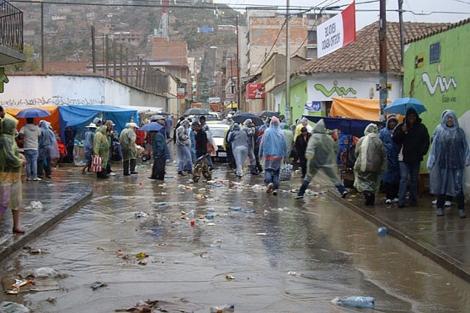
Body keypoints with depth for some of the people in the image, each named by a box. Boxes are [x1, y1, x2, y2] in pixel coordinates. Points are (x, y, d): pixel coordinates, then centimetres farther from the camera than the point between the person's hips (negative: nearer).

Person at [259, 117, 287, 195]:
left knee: (268, 169, 4)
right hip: (278, 155, 2)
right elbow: (284, 145, 5)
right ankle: (275, 188, 5)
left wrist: (261, 153, 4)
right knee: (276, 171, 9)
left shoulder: (267, 132, -6)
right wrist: (285, 155, 14)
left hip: (269, 154, -2)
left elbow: (262, 143, -4)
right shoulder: (281, 133, 1)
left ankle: (269, 182, -23)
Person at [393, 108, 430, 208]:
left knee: (414, 179, 9)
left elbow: (426, 141, 6)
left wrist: (422, 152, -5)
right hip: (404, 158, -2)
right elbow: (395, 139, -2)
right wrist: (402, 131, -16)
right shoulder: (401, 126, 0)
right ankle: (401, 201, -9)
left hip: (416, 158, 2)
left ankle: (413, 199, 17)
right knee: (404, 178, -8)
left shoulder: (421, 127, 3)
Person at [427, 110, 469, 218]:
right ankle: (440, 207, 15)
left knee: (458, 185, -5)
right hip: (442, 163, 0)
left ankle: (461, 209, 0)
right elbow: (434, 146, 3)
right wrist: (431, 162, -2)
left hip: (456, 163, 0)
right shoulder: (439, 131, 5)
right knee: (442, 184, 5)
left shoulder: (459, 131, 7)